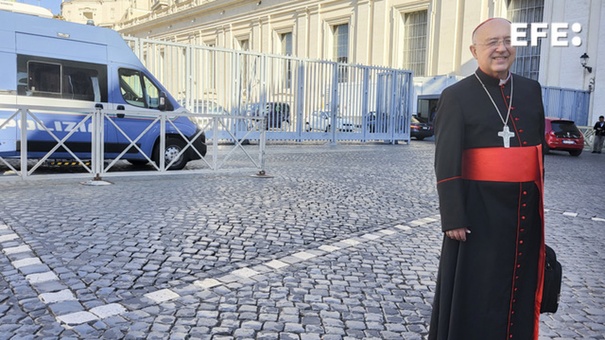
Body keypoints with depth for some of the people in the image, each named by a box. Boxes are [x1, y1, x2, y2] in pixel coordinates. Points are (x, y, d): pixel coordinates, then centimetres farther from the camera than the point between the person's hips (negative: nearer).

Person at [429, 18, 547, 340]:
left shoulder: (531, 90, 9)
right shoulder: (456, 96, -7)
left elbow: (539, 150, 14)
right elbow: (447, 163, -11)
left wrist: (538, 204, 12)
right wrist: (454, 217, -15)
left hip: (525, 209, 5)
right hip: (479, 210, -5)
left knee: (519, 286, 17)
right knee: (472, 290, 6)